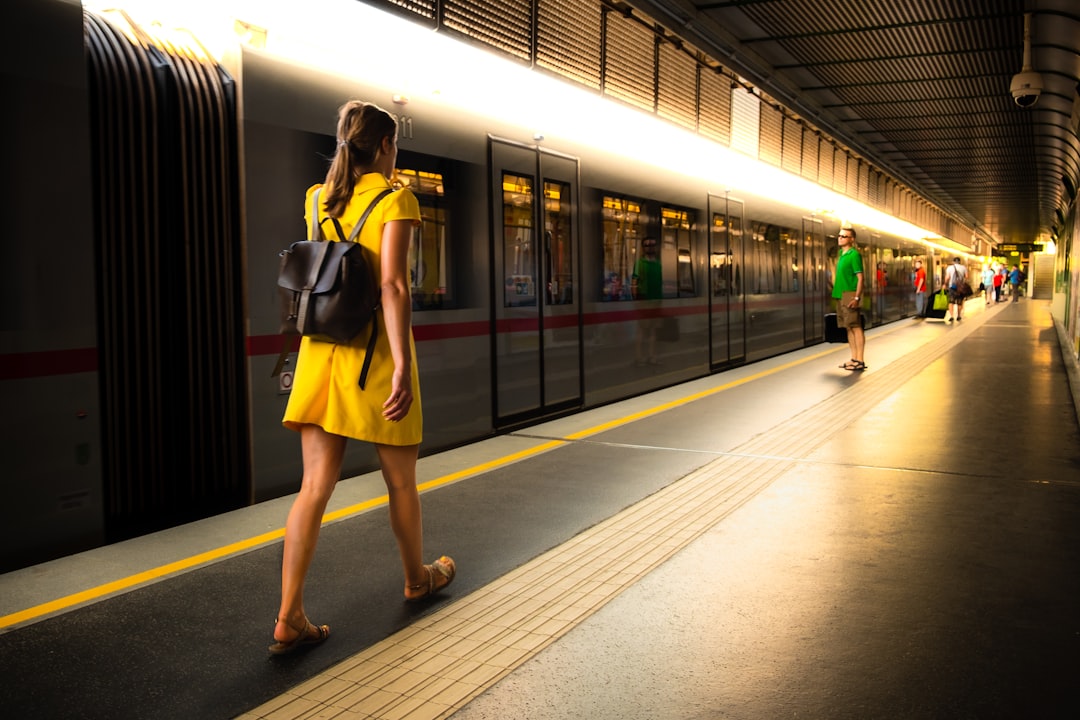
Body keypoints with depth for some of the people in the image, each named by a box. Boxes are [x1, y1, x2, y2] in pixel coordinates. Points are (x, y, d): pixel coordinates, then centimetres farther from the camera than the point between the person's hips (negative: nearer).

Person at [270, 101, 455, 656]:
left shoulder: (317, 199, 10)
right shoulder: (395, 200, -8)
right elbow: (393, 285, -19)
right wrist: (403, 368, -22)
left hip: (321, 354, 5)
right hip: (375, 354, -5)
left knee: (315, 486, 3)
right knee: (400, 481, 14)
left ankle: (289, 618, 0)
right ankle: (417, 578, 35)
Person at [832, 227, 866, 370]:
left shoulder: (854, 254, -9)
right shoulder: (842, 255, 16)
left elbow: (860, 277, -13)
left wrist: (857, 298, -19)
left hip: (850, 295, -9)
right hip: (841, 296, 9)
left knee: (856, 327, -6)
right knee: (849, 327, 10)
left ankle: (860, 361, -5)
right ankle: (854, 358, 15)